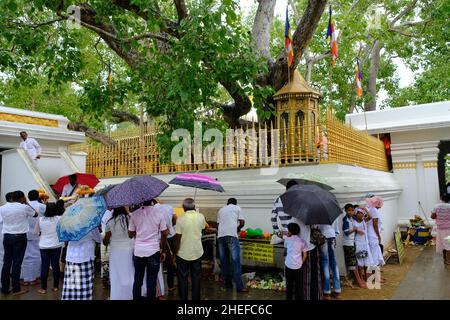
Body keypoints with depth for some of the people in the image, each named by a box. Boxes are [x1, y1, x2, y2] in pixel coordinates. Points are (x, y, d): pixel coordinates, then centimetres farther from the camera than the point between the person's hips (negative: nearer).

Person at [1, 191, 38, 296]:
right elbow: (35, 214, 7)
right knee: (17, 263, 0)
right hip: (20, 237, -4)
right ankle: (16, 289, 6)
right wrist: (26, 203, 11)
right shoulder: (24, 207, -9)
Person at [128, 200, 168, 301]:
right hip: (153, 251, -2)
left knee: (137, 280, 14)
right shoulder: (159, 213, -8)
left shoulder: (134, 214, -3)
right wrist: (163, 250, 6)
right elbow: (164, 233, -5)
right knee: (151, 281, 6)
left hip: (138, 251, 2)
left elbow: (130, 234, 1)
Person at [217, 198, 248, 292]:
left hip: (220, 235, 4)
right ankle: (239, 286, -6)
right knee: (235, 261, -5)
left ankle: (227, 283, 18)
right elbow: (242, 222, 9)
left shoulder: (221, 210, 24)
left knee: (224, 261, 12)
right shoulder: (237, 208, 14)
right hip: (231, 235, -4)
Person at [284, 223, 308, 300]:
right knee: (298, 285, 10)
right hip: (298, 266, 0)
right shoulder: (302, 241, -3)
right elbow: (305, 255, -1)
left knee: (289, 284, 14)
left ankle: (289, 298, 22)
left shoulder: (287, 239, -4)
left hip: (288, 265, 0)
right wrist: (301, 263, 11)